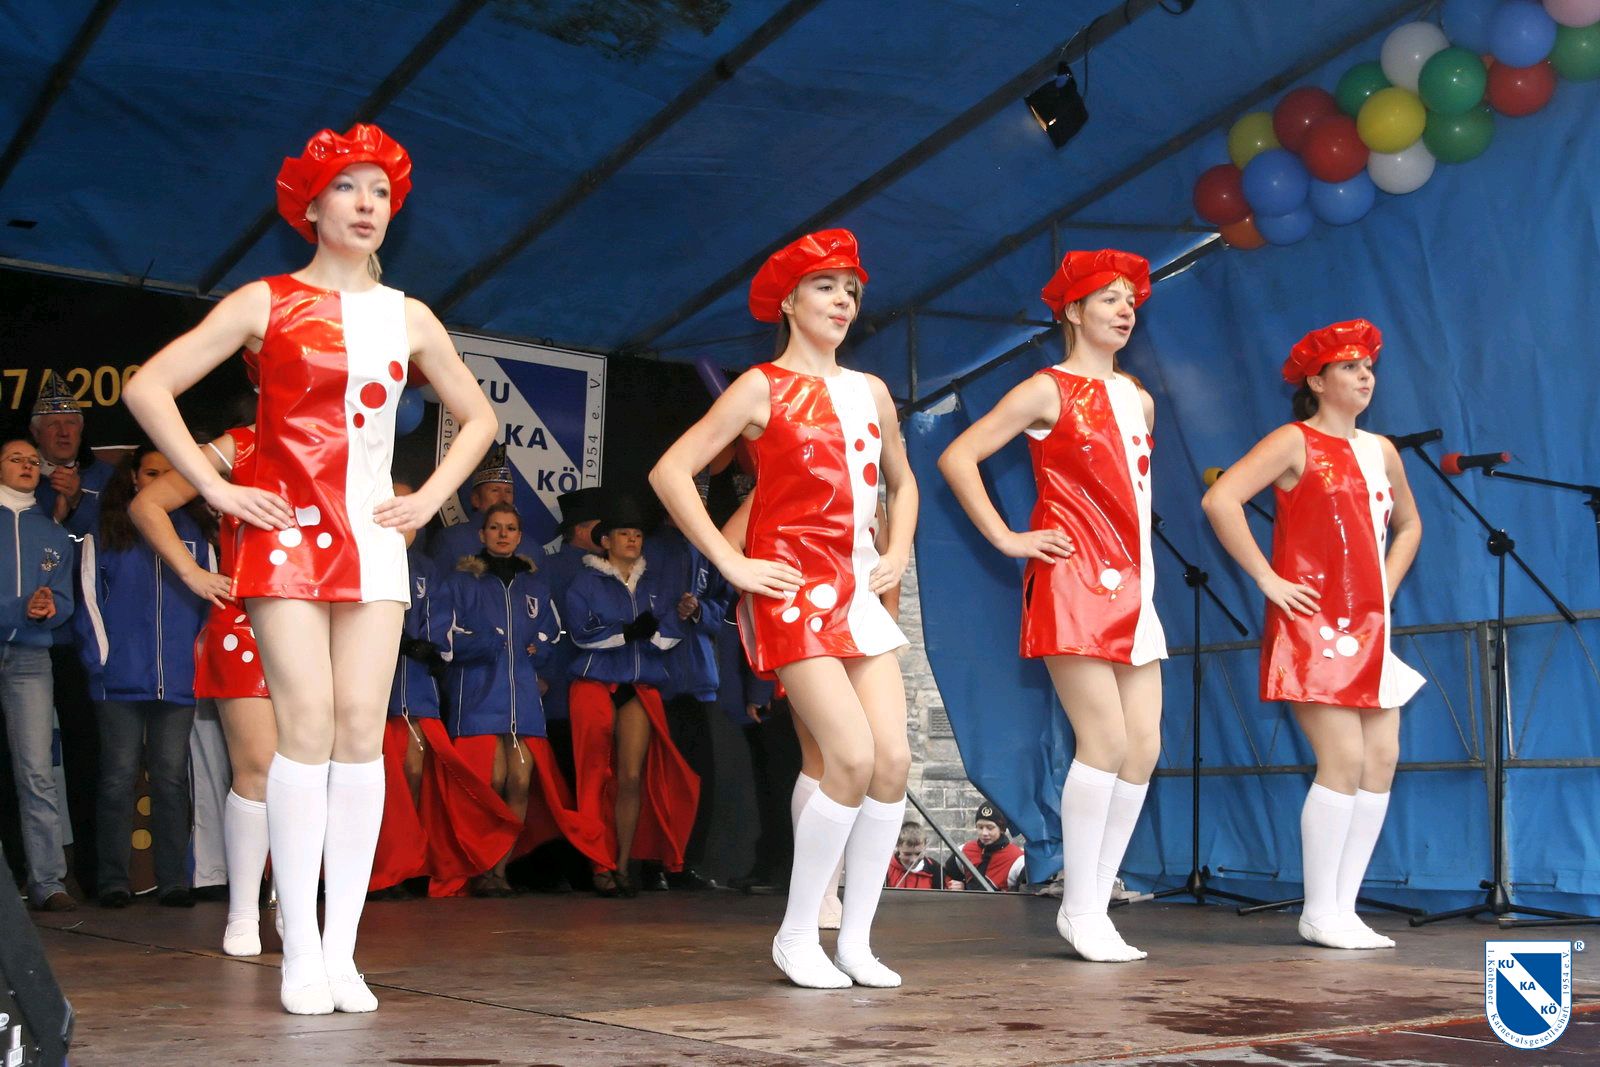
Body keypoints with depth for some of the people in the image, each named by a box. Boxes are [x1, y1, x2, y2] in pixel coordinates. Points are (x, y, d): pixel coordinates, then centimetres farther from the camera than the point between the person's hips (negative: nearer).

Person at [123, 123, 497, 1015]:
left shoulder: (409, 319, 13)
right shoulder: (267, 304, 3)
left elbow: (479, 416, 25)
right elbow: (148, 388, -1)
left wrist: (432, 497, 12)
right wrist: (216, 488, -7)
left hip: (373, 534, 3)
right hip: (288, 529, -3)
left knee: (363, 731, -4)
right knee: (307, 727, -12)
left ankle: (341, 951, 0)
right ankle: (301, 955, -6)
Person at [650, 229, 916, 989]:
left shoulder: (870, 392, 15)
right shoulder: (763, 387, -2)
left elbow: (901, 480, 32)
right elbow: (670, 472, -7)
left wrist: (898, 553, 15)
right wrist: (730, 562, -11)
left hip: (859, 591, 6)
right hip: (793, 590, -6)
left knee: (894, 758, -5)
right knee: (853, 757, -16)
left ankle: (856, 939, 7)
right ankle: (796, 936, -1)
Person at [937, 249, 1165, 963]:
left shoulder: (1138, 399, 19)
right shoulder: (1048, 391, -2)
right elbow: (957, 458, -7)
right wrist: (1007, 539, -9)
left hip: (1130, 586, 7)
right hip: (1073, 585, -7)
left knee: (1144, 747, 1)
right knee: (1105, 740, -13)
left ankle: (1095, 904, 10)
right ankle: (1080, 911, -3)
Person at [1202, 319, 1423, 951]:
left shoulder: (1380, 451, 15)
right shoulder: (1295, 442, -5)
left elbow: (1408, 524, 32)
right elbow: (1220, 500, -18)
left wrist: (1385, 589, 16)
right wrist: (1267, 578, -16)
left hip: (1368, 628, 7)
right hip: (1313, 622, -7)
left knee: (1382, 759, 2)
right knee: (1344, 759, -12)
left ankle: (1344, 907, 10)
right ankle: (1319, 914, -2)